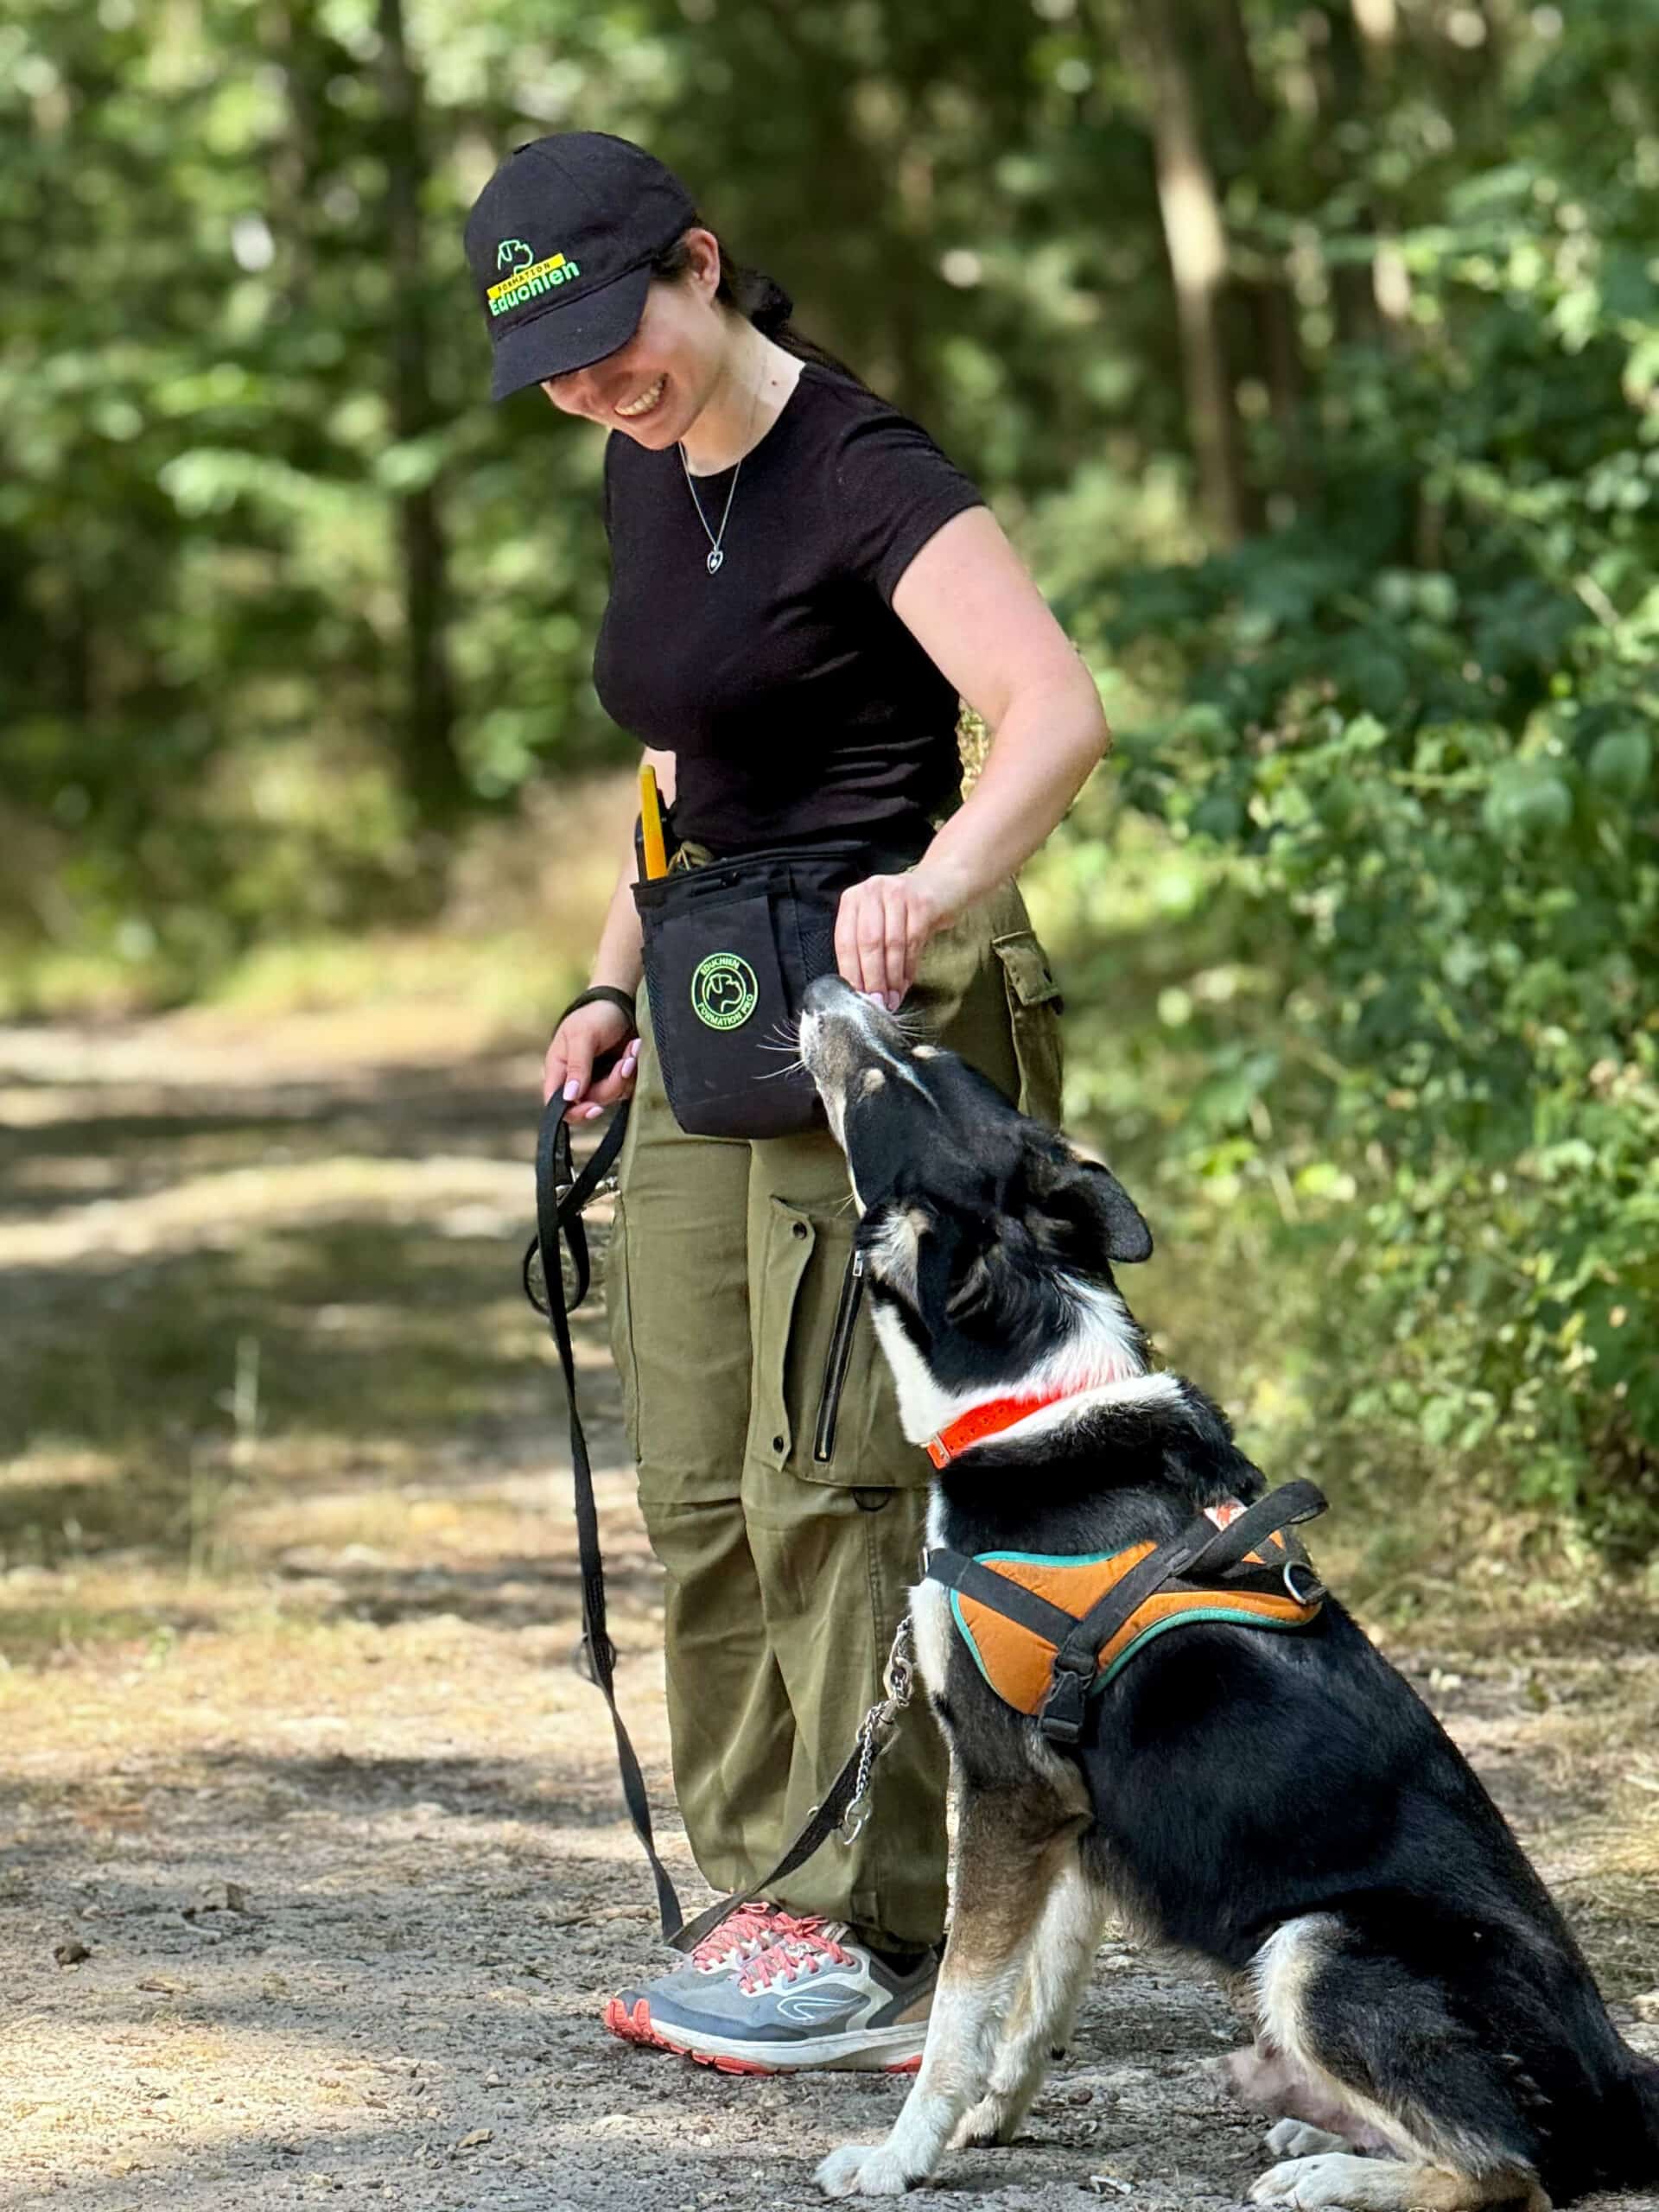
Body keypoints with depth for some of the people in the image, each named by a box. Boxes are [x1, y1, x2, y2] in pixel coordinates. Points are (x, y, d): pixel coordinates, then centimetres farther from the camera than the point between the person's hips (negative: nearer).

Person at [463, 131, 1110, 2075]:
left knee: (835, 1473, -11)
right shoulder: (642, 476, 13)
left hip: (878, 991, -8)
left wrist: (938, 880, -45)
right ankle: (771, 1905, 13)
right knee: (701, 1492, 5)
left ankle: (883, 1943, -7)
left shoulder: (862, 473, -14)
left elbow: (1056, 711, -27)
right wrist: (615, 978, 16)